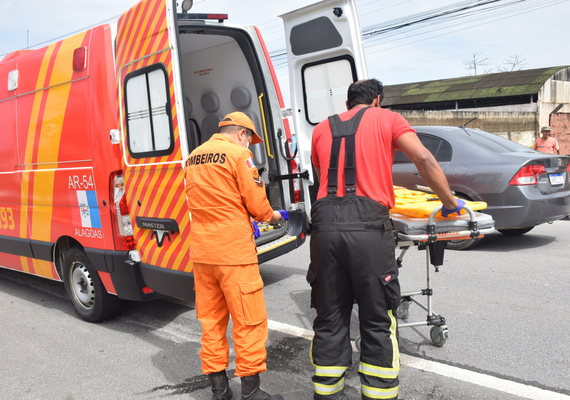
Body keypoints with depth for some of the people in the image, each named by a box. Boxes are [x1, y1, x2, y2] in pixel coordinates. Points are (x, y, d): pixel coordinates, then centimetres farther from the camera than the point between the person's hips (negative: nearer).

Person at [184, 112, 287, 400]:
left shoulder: (193, 158, 14)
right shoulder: (239, 154, -8)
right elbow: (257, 203, -10)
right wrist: (273, 216, 12)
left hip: (201, 252, 7)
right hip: (234, 252, -7)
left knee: (211, 320, 14)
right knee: (249, 322, 4)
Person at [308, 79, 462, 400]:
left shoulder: (322, 129, 23)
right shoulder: (387, 119, 13)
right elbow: (424, 159, 1)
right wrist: (450, 203, 10)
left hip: (325, 222, 4)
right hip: (367, 224, -3)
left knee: (330, 320, 12)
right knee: (378, 323, 6)